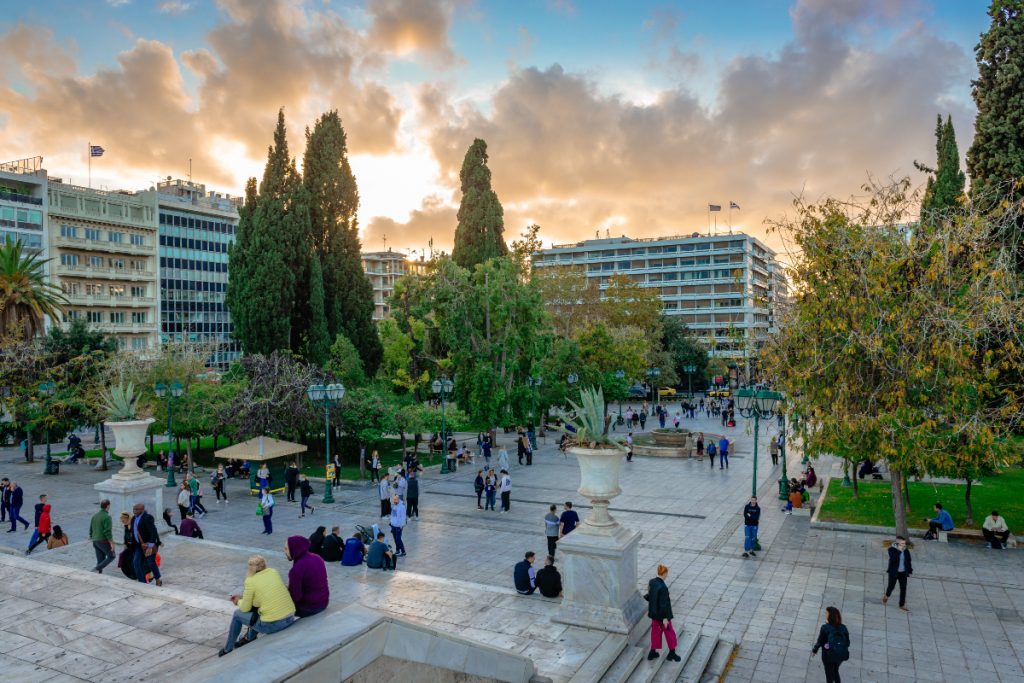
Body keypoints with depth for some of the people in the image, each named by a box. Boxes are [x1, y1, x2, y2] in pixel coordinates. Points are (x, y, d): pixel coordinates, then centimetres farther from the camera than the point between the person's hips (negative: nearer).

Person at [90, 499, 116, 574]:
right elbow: (108, 532, -20)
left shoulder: (95, 516, 9)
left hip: (95, 541, 8)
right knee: (111, 556, 4)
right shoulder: (107, 517, -16)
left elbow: (91, 530, 16)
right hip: (104, 541, -8)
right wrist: (111, 543, -17)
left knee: (100, 559, 11)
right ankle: (97, 568, -10)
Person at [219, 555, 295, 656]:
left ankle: (227, 650, 33)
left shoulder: (250, 581, -9)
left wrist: (239, 601, 22)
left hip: (272, 625, -5)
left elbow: (245, 608, 1)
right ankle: (250, 638, 46)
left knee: (237, 614, 18)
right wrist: (243, 596, 25)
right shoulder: (273, 572, 5)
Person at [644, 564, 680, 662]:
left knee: (655, 631, 20)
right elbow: (663, 603, -24)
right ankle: (672, 653, 29)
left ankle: (652, 652, 30)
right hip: (662, 614, -7)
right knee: (669, 632, 14)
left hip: (654, 613, 7)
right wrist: (665, 618, -16)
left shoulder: (651, 582, -6)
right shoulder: (663, 587, -29)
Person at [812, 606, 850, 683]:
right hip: (841, 655, 4)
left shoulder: (825, 627, -21)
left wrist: (814, 650, 3)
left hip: (829, 655, -4)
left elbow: (820, 641, -14)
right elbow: (847, 643, -1)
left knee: (829, 674, 18)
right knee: (835, 671, 29)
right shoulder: (843, 628, -9)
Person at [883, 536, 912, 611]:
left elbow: (909, 561, 8)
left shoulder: (906, 550, -2)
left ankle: (902, 605, 12)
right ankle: (886, 596, 40)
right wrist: (899, 550, -28)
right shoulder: (892, 549, -14)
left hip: (903, 573, 3)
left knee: (903, 589, 2)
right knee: (891, 586, 10)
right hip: (894, 572, -3)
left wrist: (910, 571, 10)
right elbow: (893, 559, -29)